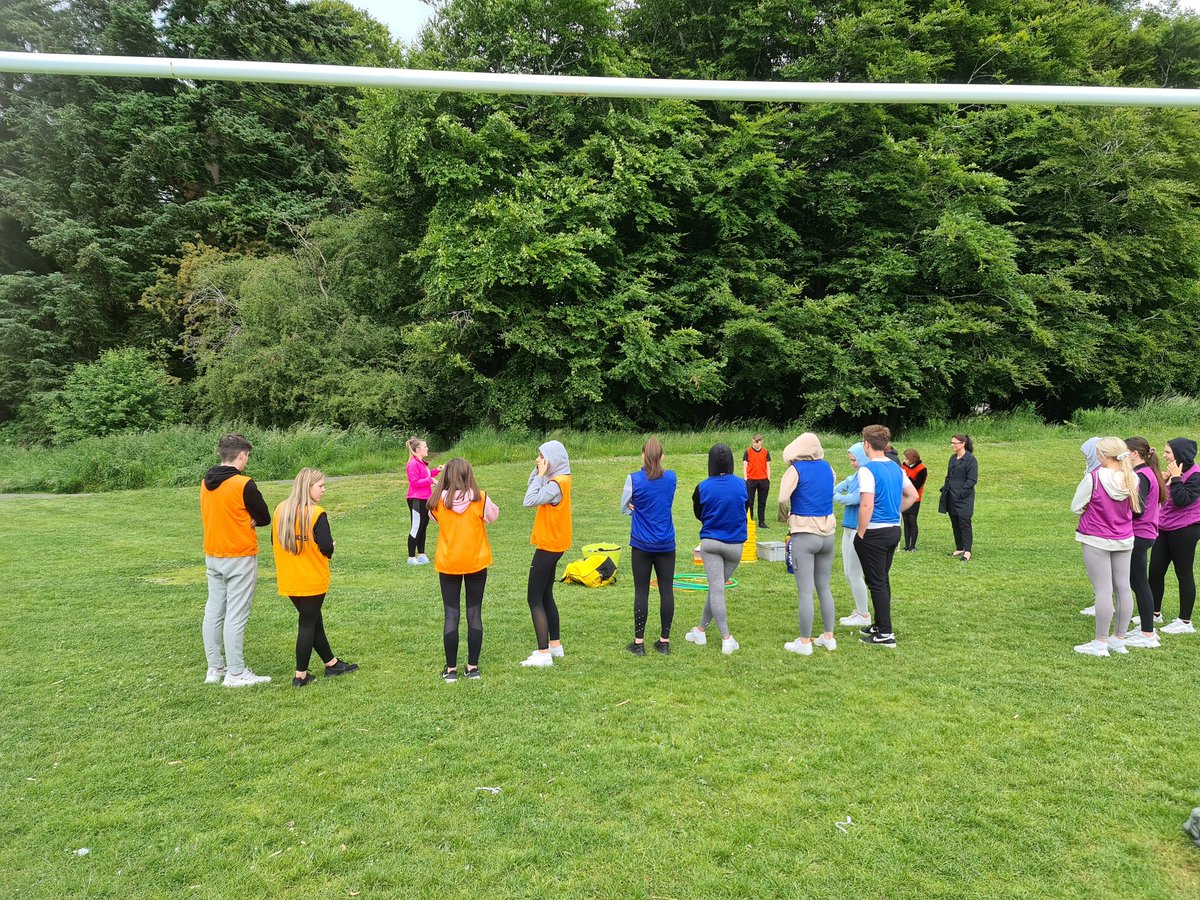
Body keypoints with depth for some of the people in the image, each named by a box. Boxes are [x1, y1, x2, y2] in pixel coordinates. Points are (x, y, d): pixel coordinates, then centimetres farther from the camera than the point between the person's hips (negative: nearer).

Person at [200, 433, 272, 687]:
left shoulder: (205, 483, 5)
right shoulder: (244, 485, -17)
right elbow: (264, 519, -9)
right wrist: (249, 521, 3)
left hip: (212, 557, 7)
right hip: (240, 558, -7)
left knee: (213, 612, 13)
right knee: (236, 616, -2)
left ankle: (215, 669, 21)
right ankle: (235, 674, 4)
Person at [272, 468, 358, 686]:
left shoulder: (280, 510, 3)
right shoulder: (316, 514, -17)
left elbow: (274, 542, 10)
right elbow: (327, 547, -21)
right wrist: (327, 552, 1)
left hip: (288, 580, 7)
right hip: (312, 580, -7)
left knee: (313, 620, 17)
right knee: (308, 624, 4)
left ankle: (331, 664, 29)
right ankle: (301, 675, 9)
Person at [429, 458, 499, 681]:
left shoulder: (439, 501, -11)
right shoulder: (480, 499, -12)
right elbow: (493, 516, 6)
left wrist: (440, 490, 14)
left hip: (448, 565, 0)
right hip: (476, 563, 0)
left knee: (451, 615, 8)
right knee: (474, 614, 11)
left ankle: (451, 669, 11)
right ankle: (473, 667, 15)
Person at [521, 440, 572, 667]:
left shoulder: (556, 484, -21)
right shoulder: (560, 479, 9)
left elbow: (530, 500, -28)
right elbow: (532, 487, 12)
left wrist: (541, 474, -21)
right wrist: (539, 471, -1)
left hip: (548, 546, -10)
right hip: (553, 545, 10)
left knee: (535, 599, -6)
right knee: (546, 596, 19)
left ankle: (544, 654, -5)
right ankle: (555, 644, 28)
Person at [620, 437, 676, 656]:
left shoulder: (634, 479, -10)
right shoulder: (670, 477, 0)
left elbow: (624, 508, 1)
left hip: (642, 544, -2)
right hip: (666, 544, 2)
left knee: (641, 592, 4)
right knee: (666, 590, 7)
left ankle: (639, 642, 8)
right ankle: (664, 641, 13)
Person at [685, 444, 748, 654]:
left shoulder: (703, 487, -10)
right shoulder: (741, 485, -6)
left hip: (710, 542, -2)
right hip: (735, 544, 2)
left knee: (716, 589, -3)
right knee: (717, 588, 13)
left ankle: (726, 639, -7)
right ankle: (701, 630, 26)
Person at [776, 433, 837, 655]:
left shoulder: (796, 469, -10)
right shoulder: (827, 467, 7)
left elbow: (782, 498, -23)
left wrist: (785, 516, -3)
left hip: (804, 534, -6)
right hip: (827, 533, 6)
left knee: (805, 591, 0)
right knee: (824, 588, 16)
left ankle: (804, 642, 6)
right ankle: (828, 637, 23)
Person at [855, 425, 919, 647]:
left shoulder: (867, 470, -17)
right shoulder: (896, 468, 8)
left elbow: (867, 505, -24)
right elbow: (912, 495, 18)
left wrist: (860, 534, -14)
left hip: (874, 533, -8)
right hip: (894, 530, 8)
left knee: (876, 582, -1)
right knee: (883, 579, 18)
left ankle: (885, 634, 3)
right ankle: (880, 624, 29)